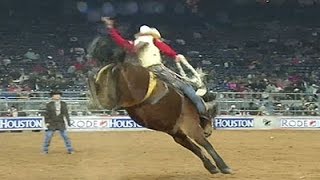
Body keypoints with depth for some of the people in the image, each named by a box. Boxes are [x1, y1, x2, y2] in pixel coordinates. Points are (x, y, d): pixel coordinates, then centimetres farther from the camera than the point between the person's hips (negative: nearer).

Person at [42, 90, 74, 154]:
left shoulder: (63, 104, 6)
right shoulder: (49, 105, -2)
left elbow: (66, 113, 11)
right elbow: (46, 114, 0)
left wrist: (68, 121, 8)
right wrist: (46, 122, -8)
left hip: (61, 123, 1)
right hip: (52, 124, -1)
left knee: (65, 136, -2)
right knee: (48, 136, 0)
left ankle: (70, 149, 5)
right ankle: (45, 150, 13)